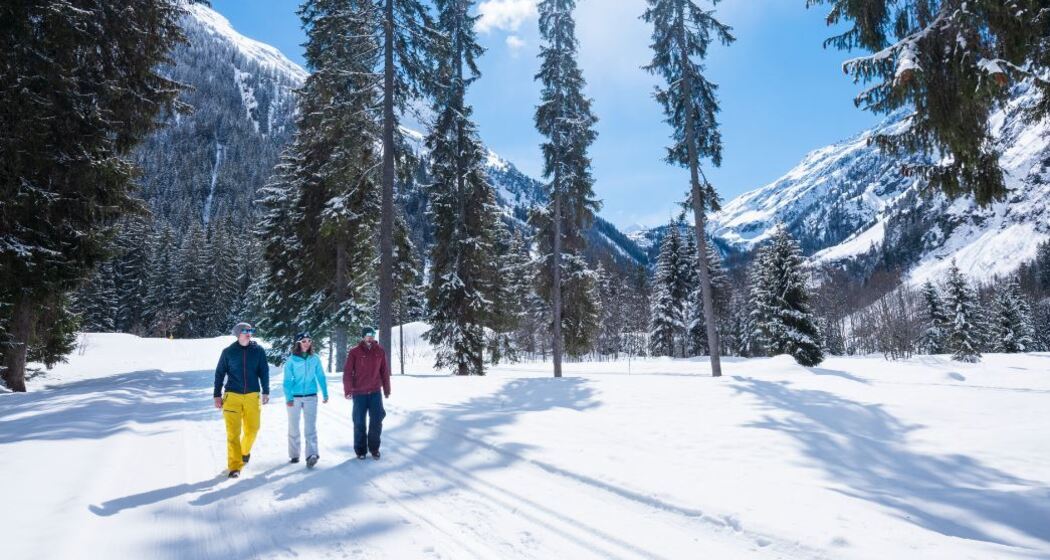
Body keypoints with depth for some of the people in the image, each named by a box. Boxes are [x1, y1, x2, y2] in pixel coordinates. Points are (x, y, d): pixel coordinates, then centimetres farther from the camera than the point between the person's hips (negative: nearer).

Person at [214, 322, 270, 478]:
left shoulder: (258, 351, 2)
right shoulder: (228, 352, 1)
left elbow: (264, 371, 6)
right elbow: (219, 373, 7)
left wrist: (265, 391, 1)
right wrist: (217, 395, 4)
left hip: (252, 395, 1)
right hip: (232, 395, -1)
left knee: (252, 429, 7)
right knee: (233, 432, -5)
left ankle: (245, 451, 37)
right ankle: (235, 466, 2)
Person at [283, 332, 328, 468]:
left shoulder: (315, 358, 1)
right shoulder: (291, 359, -4)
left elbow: (321, 377, 5)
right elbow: (287, 380, -6)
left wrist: (325, 394, 3)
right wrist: (289, 397, -14)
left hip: (311, 397, 0)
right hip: (295, 397, 0)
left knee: (311, 426, -8)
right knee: (293, 426, 10)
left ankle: (312, 454, -15)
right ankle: (294, 454, 22)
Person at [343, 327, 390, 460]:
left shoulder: (380, 351, 3)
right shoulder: (354, 352, -5)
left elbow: (385, 371, 7)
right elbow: (347, 372, -6)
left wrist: (387, 389, 9)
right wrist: (348, 390, -13)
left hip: (376, 392, 2)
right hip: (359, 393, -2)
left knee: (376, 421, 2)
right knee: (359, 423, 6)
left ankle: (374, 448, 18)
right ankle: (360, 450, 19)